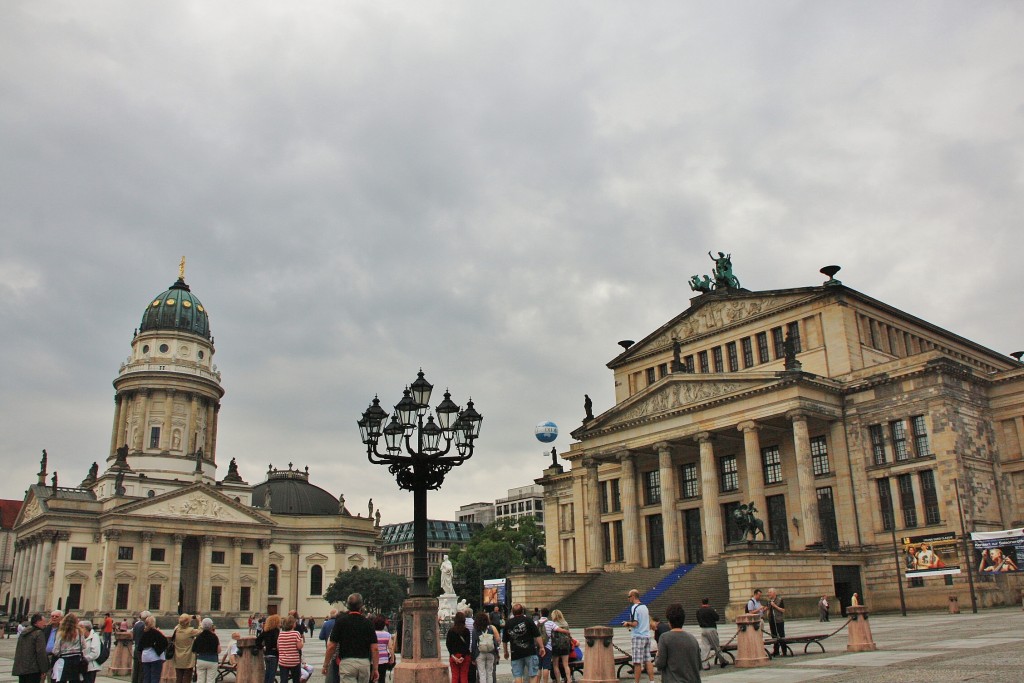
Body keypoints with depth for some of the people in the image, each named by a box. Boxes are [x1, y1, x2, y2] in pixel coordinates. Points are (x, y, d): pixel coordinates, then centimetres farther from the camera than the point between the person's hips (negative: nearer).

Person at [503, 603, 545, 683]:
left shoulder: (508, 623, 6)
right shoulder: (528, 620, -3)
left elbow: (504, 641, 14)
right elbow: (537, 636, -7)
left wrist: (506, 652, 26)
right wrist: (541, 647, 0)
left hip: (516, 654, 3)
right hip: (530, 652, -2)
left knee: (517, 676, 6)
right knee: (533, 675, 3)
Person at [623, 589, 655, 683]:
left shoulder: (634, 608, -11)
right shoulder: (645, 607, 13)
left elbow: (635, 623, -19)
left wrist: (627, 623, 1)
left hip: (638, 636, -8)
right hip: (647, 636, 8)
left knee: (637, 662, -3)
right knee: (648, 660, 8)